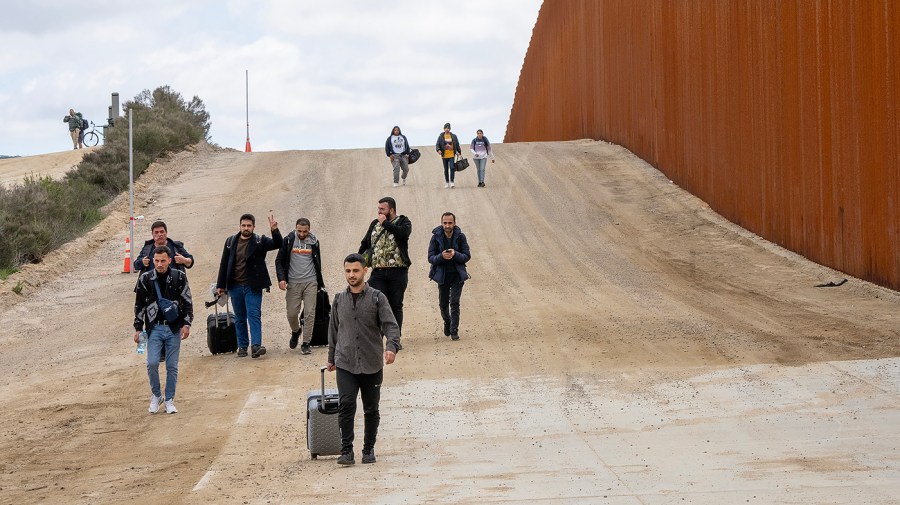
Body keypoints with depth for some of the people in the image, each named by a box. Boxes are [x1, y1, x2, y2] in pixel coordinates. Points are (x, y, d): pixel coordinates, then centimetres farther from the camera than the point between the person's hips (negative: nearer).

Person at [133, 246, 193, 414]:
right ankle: (155, 396, 9)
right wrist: (138, 328, 5)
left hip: (174, 328, 0)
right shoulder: (145, 279, 0)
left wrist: (186, 324, -3)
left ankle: (170, 400, 15)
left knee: (172, 366, 3)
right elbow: (139, 305, 8)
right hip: (154, 328, 0)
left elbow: (187, 302, 5)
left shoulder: (179, 277, -1)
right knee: (152, 363, -12)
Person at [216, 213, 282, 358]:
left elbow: (277, 244, -13)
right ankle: (242, 346, 16)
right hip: (235, 286, 3)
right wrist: (220, 285, 9)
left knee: (254, 315, -11)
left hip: (252, 286, -3)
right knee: (240, 318, 9)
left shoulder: (260, 241, -1)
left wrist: (275, 231, -32)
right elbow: (224, 264, 10)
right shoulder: (231, 241, 7)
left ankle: (256, 346, -17)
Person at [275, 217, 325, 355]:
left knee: (310, 313, -5)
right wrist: (281, 278, -12)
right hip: (293, 283, -1)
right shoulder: (288, 241, 0)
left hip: (310, 282, 1)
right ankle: (296, 331, 31)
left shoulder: (314, 242, 7)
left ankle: (306, 343, 1)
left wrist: (320, 283, 19)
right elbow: (279, 261, 2)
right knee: (292, 313, -1)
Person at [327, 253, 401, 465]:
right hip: (345, 365, 1)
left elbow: (391, 325, -11)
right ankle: (346, 450, -10)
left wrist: (392, 347, -29)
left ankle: (369, 449, 23)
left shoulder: (377, 298, -2)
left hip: (372, 365, -1)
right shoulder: (339, 300, 8)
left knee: (371, 410, 9)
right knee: (346, 405, -15)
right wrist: (332, 358, 23)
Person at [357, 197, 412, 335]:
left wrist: (385, 223, -12)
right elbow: (365, 244, 24)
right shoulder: (375, 224, 16)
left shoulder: (403, 221, 2)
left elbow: (403, 233, -21)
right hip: (378, 272, 3)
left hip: (397, 272, -3)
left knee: (396, 307, 5)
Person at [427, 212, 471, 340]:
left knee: (455, 302, -10)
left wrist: (455, 254, -23)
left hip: (457, 274, -1)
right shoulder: (436, 237, -5)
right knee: (443, 303, 11)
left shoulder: (460, 236, -5)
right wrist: (441, 256, -25)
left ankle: (454, 331, -5)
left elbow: (467, 256, -4)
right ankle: (447, 322, 39)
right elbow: (430, 258, -6)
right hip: (442, 275, 1)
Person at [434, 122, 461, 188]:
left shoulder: (453, 136, 5)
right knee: (446, 169, 8)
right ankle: (447, 183, 18)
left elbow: (457, 145, 11)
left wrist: (459, 152, 10)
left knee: (452, 168, -15)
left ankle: (452, 182, -14)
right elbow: (437, 144, -1)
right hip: (444, 156, 1)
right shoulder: (441, 136, 2)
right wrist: (438, 150, -20)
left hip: (452, 155, -1)